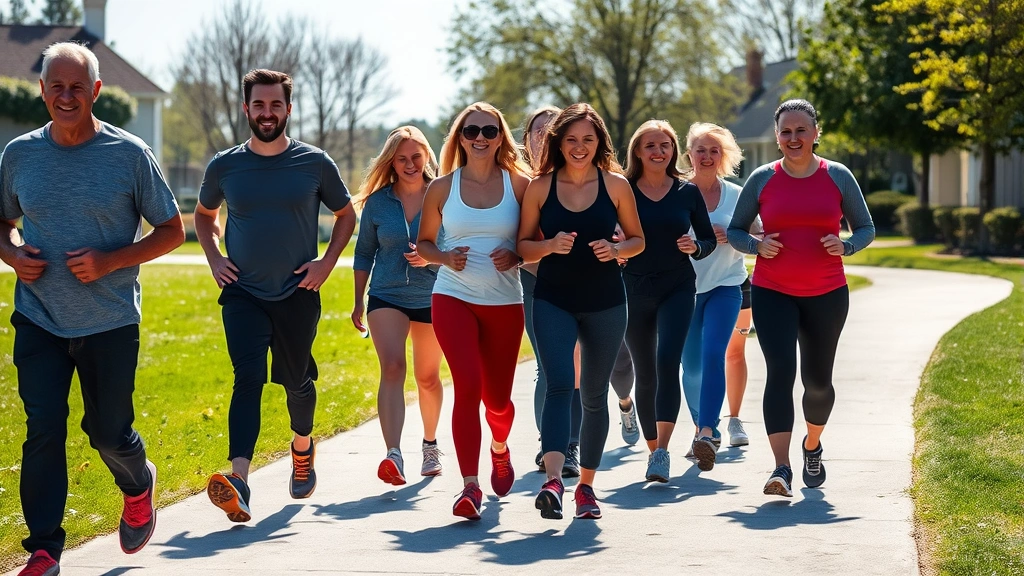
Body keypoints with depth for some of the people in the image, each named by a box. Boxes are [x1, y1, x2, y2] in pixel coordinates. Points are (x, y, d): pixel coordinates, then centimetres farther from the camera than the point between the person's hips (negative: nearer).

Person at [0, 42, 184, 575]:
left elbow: (172, 231, 0)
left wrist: (111, 260, -15)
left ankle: (139, 488, 42)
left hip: (110, 324, -2)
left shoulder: (130, 154, -7)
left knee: (109, 432, 8)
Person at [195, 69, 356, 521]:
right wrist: (214, 258, 5)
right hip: (243, 294, -1)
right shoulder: (224, 166, 0)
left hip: (297, 294, 1)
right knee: (248, 378, -17)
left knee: (297, 380, 13)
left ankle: (302, 449, 45)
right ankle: (238, 480, -31)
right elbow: (204, 214, 20)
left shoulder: (315, 163, -3)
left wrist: (328, 261, -2)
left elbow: (346, 215, 11)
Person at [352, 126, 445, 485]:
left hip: (433, 298, 0)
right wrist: (358, 302, 10)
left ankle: (430, 443, 39)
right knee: (392, 368, -20)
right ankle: (393, 455, -32)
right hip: (387, 297, 0)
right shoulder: (377, 202, 2)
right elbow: (364, 254, 11)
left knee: (427, 378, 14)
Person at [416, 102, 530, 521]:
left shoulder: (520, 184, 2)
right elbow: (424, 242, 14)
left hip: (504, 302, 1)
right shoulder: (442, 188, 4)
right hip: (453, 298, -1)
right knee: (468, 385, -19)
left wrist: (516, 256, -11)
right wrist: (445, 258, -7)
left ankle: (499, 447, 45)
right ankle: (470, 486, -20)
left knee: (497, 396, 10)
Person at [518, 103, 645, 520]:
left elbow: (638, 239, 9)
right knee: (559, 385, -18)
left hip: (604, 302, 1)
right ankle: (553, 481, -30)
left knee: (594, 394, 9)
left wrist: (616, 249, -12)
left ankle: (586, 485, 22)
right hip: (553, 300, -1)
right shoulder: (540, 188, 1)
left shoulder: (616, 185, 1)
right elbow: (523, 246, 5)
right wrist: (550, 245, -15)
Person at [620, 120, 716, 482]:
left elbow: (709, 239, 11)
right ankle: (653, 449, 21)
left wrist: (696, 246, -11)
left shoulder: (687, 192, 3)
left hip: (677, 289, -1)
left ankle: (662, 452, -22)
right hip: (634, 290, 1)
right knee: (645, 373, 7)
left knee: (667, 363, -18)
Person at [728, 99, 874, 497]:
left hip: (827, 294, 1)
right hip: (772, 293, -1)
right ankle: (781, 468, -23)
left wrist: (846, 246, -12)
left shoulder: (838, 177, 2)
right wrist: (757, 246, -13)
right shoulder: (762, 179, 1)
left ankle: (812, 447, 39)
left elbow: (866, 228, 9)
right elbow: (734, 231, 8)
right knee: (780, 371, -17)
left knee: (818, 380, 9)